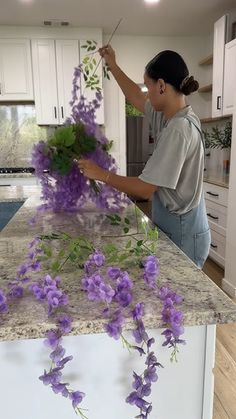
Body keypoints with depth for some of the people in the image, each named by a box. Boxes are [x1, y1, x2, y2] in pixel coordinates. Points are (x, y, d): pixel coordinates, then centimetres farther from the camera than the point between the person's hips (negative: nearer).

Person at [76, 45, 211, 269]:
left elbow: (145, 189, -24)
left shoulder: (179, 129, -25)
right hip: (174, 226, 9)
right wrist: (112, 65, 26)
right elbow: (136, 98, 21)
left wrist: (100, 174, -14)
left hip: (182, 233, -9)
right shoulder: (171, 115, 3)